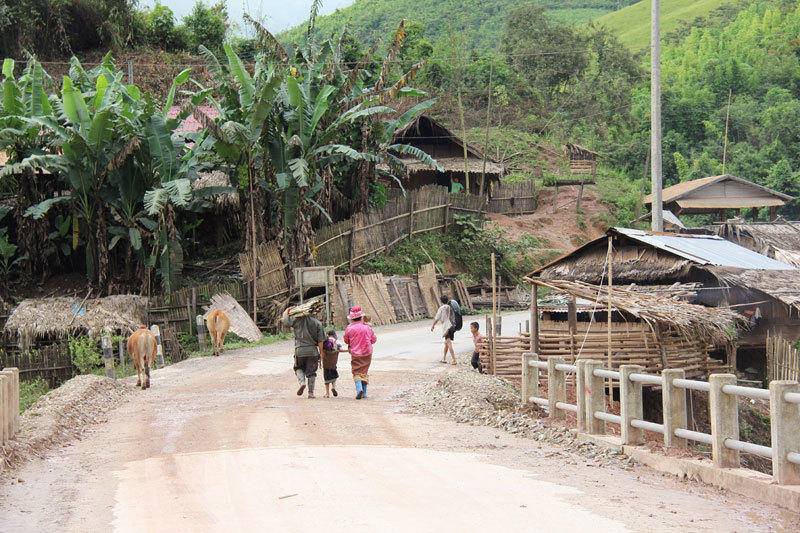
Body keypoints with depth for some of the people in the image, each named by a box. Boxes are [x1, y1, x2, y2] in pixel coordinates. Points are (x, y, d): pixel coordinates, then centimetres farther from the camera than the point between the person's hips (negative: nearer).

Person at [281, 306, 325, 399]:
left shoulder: (297, 320, -3)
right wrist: (321, 353, 7)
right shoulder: (317, 323, 0)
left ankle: (302, 382, -7)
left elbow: (284, 317, 11)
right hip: (313, 351, 1)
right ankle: (311, 392, 8)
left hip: (300, 350, -1)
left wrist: (288, 309, 29)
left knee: (299, 368, 19)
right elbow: (320, 340, -1)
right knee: (311, 372, 8)